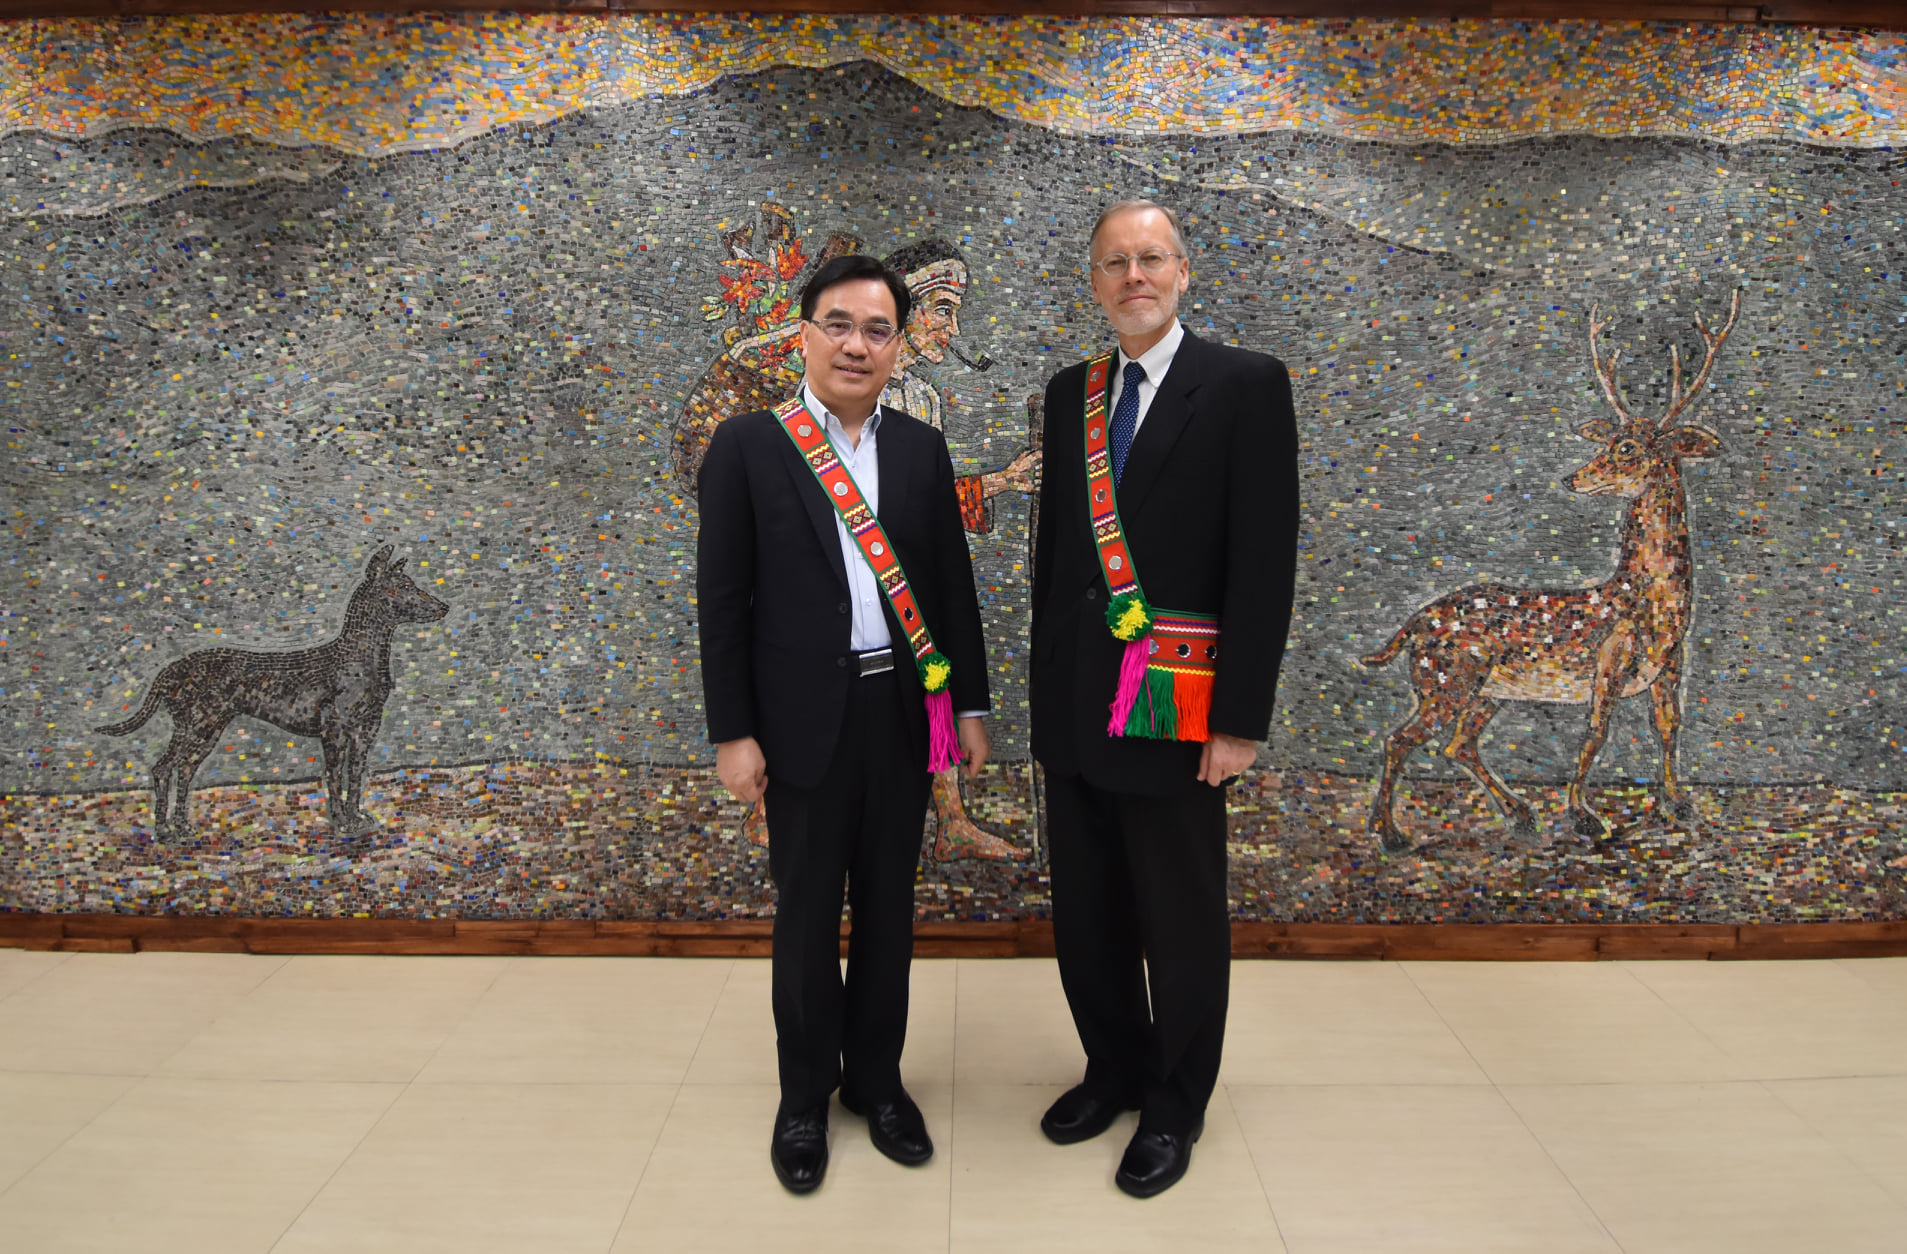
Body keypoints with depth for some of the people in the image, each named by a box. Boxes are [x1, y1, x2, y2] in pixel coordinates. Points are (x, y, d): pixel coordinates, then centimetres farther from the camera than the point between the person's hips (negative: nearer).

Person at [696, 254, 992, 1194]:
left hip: (903, 713, 3)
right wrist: (732, 732, -8)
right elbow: (722, 599, -5)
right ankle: (805, 1093, 30)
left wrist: (970, 704, 7)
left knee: (887, 906, 14)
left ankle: (877, 1078, 33)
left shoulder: (922, 449, 6)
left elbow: (952, 583, 8)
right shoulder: (747, 446, -4)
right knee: (805, 915, 11)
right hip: (804, 718, -2)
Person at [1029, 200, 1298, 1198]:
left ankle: (1175, 1106, 31)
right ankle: (1115, 1071, 39)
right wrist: (1046, 683, 12)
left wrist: (1240, 720, -14)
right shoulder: (1069, 393, 10)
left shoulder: (1246, 386, -7)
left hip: (1177, 707, -5)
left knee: (1181, 926, 10)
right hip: (1074, 706, 5)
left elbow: (1264, 563, -11)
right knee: (1084, 913, 17)